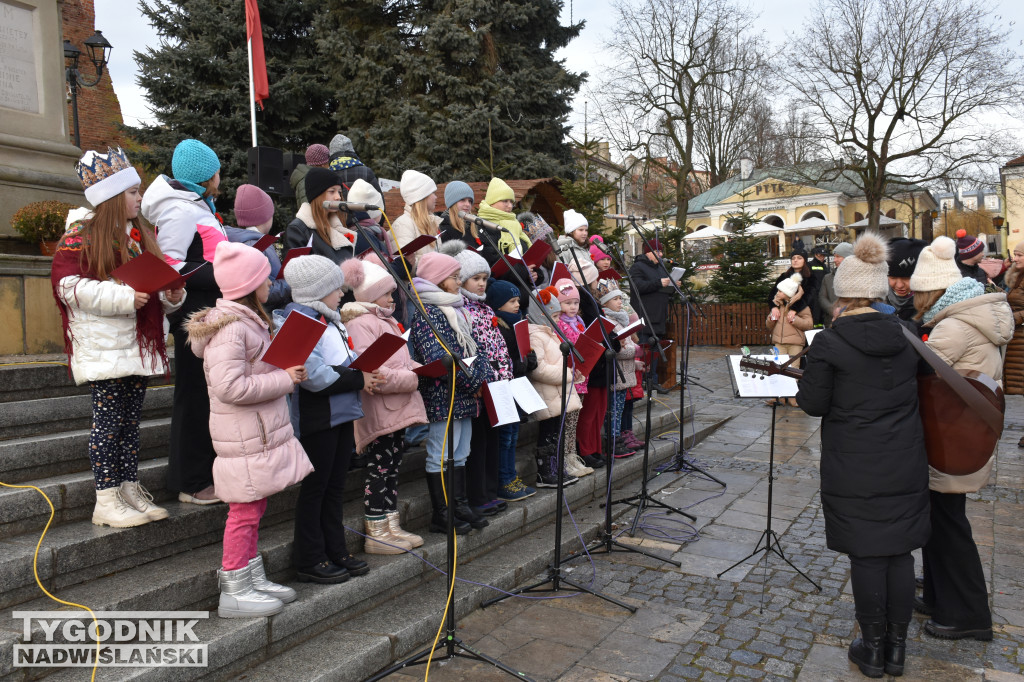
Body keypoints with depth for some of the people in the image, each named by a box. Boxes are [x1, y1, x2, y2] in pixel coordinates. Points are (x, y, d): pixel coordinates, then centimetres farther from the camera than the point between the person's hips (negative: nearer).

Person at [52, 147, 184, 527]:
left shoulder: (140, 236, 16)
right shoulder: (80, 236, -6)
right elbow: (67, 285, -15)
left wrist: (171, 296, 1)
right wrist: (124, 296, -23)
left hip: (138, 347, 7)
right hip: (104, 349, -7)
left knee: (130, 421, 11)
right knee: (109, 422, -3)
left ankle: (130, 492, 19)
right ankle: (106, 502, 6)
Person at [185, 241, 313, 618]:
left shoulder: (249, 321, 14)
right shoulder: (229, 328, -20)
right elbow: (231, 386, -27)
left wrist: (287, 371, 8)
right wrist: (284, 379, -20)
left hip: (260, 430, 10)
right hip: (244, 437, -10)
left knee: (253, 509, 18)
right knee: (245, 511, 0)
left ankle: (254, 580, 30)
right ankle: (234, 592, 13)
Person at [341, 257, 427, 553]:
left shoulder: (385, 321, 19)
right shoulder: (361, 323, -15)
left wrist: (416, 368, 6)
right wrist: (409, 379, -19)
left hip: (394, 407, 10)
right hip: (378, 409, -10)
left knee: (392, 466, 15)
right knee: (379, 468, -2)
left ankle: (392, 526, 25)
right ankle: (376, 534, 9)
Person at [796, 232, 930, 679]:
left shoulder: (828, 344, -15)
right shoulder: (905, 336, 1)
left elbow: (814, 404, -10)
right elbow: (911, 390, 14)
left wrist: (804, 377, 8)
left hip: (855, 468, -4)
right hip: (906, 464, 5)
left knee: (866, 556, 6)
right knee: (900, 551, 14)